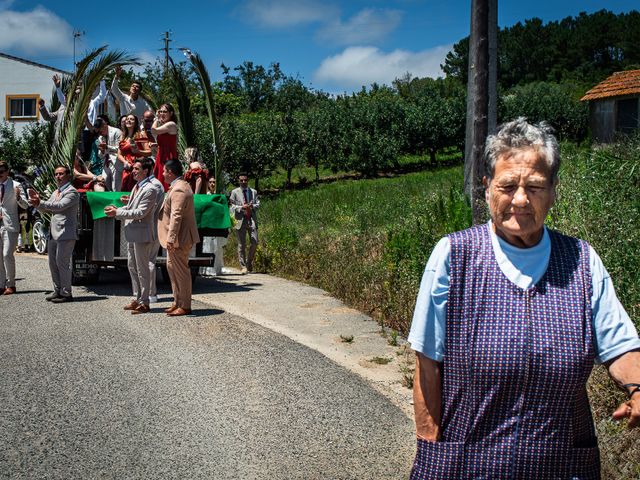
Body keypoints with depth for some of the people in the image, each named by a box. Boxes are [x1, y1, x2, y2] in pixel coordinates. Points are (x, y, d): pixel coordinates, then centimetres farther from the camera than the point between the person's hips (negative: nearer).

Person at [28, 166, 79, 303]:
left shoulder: (72, 192, -9)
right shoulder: (55, 193, 20)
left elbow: (60, 206, -23)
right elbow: (44, 209, 22)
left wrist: (39, 203, -27)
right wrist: (37, 201, 1)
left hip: (65, 233, -9)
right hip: (54, 233, 9)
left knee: (62, 262, -8)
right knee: (53, 263, 12)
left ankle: (66, 293, -1)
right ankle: (58, 291, 21)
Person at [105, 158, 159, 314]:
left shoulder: (150, 189, -16)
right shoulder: (136, 187, 14)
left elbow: (140, 212, -21)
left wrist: (117, 213, -17)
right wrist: (115, 210, 2)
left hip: (142, 234, -10)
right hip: (133, 234, 10)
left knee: (142, 268, -2)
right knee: (132, 266, 17)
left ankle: (144, 303, 6)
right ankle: (137, 298, 27)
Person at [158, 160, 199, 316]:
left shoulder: (178, 189, -20)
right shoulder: (179, 186, 15)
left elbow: (176, 217, -26)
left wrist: (171, 238, -27)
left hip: (179, 238, -11)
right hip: (176, 238, 11)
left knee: (181, 271, -3)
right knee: (172, 267, 18)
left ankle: (185, 306, 5)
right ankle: (178, 302, 26)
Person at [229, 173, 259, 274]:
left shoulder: (253, 192, 15)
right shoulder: (235, 192, 6)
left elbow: (258, 204, 12)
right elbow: (231, 207, 1)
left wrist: (252, 206, -10)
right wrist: (242, 207, -14)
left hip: (252, 220, 2)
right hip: (240, 220, -2)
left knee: (255, 242, -6)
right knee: (241, 245, 1)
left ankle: (249, 262, 16)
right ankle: (243, 266, 7)